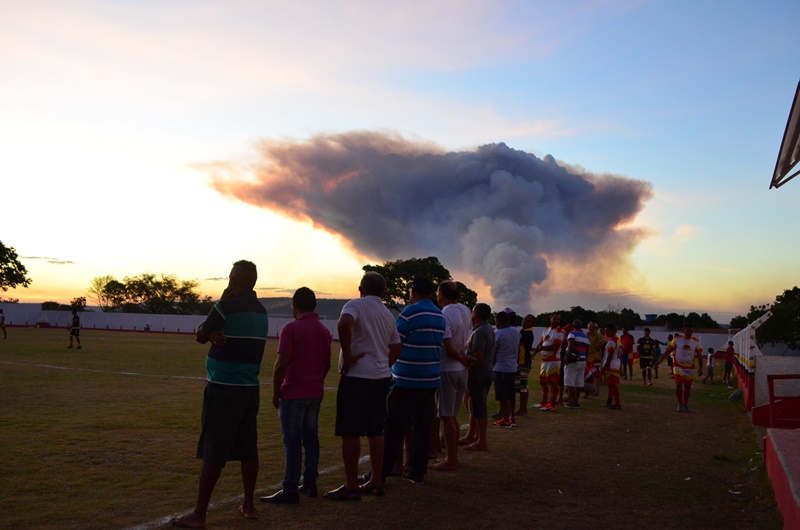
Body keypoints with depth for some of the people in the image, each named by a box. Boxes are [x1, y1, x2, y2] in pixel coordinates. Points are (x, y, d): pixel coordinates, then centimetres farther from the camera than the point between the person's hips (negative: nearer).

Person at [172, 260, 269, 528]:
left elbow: (200, 336, 2)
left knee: (213, 452, -3)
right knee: (247, 448, 13)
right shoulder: (261, 311, 9)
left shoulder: (227, 307, -12)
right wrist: (218, 335, -3)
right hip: (249, 388, 7)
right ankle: (249, 505, 21)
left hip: (223, 388, -7)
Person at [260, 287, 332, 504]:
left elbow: (281, 364, -17)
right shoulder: (324, 330, 10)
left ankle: (290, 491, -1)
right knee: (311, 438, 12)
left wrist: (275, 392, -7)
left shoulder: (291, 328, -12)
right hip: (316, 393, 7)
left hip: (293, 393, -7)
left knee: (292, 442, -4)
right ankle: (310, 484, 18)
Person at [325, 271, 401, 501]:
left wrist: (347, 356, -20)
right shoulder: (388, 314, 15)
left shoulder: (356, 305, -7)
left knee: (350, 432, -1)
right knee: (375, 431, 14)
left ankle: (351, 486, 3)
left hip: (357, 376, -7)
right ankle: (376, 482, 20)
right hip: (381, 377, 7)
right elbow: (396, 347, 19)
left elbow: (344, 324, -28)